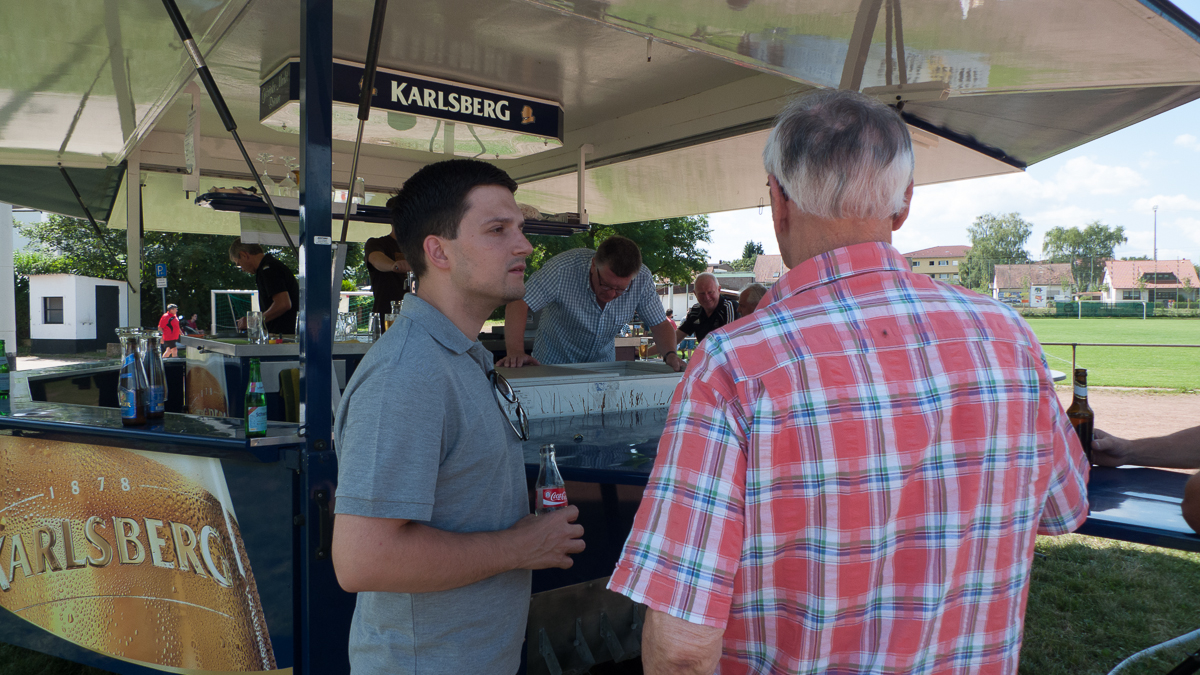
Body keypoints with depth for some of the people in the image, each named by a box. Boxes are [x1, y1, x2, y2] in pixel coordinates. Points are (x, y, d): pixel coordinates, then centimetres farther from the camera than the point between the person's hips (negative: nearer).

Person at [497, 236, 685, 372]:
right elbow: (519, 303, -24)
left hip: (602, 364, 1)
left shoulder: (642, 280, -17)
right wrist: (515, 351, -38)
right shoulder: (564, 268, -27)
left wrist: (670, 354, -27)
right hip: (553, 363, -1)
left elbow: (660, 324, -7)